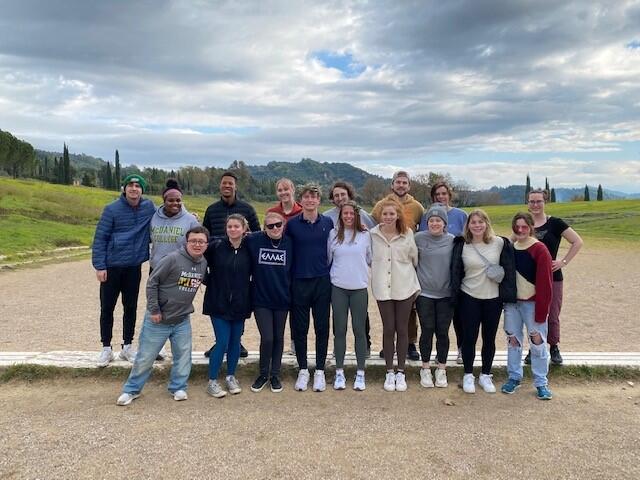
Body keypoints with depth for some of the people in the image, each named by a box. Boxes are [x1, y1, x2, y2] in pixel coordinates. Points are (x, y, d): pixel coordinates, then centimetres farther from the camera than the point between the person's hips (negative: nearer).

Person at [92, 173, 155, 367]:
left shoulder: (149, 207, 1)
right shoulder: (112, 210, -7)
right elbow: (99, 238, -6)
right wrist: (99, 266, -11)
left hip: (134, 267, 2)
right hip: (111, 267, -2)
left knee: (131, 308, 11)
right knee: (107, 308, 6)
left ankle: (127, 347, 24)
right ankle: (106, 348, 20)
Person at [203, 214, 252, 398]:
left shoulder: (249, 249, -1)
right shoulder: (216, 246, -6)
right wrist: (210, 282, -5)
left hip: (239, 304, 2)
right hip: (218, 303, -2)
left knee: (235, 341, 11)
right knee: (222, 342, -4)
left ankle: (231, 377, 29)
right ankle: (212, 381, 12)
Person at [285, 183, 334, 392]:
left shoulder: (328, 223, 3)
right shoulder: (292, 224, 1)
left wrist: (332, 273, 3)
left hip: (322, 281, 1)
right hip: (299, 282, 0)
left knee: (322, 328, 6)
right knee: (300, 328, 6)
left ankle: (320, 371, 19)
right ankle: (303, 370, 21)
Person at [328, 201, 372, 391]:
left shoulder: (365, 234, 1)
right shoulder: (333, 234, 3)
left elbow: (370, 259, 10)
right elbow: (328, 258, 11)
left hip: (359, 287, 0)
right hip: (338, 287, 1)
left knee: (359, 330, 4)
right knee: (340, 330, 6)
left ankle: (360, 373, 16)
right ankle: (339, 373, 18)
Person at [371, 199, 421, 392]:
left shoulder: (407, 234, -2)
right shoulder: (373, 234, -3)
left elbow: (414, 258, 6)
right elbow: (369, 258, 8)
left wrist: (416, 284, 10)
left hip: (404, 288, 0)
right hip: (383, 288, 0)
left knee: (402, 329, 7)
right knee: (388, 329, 6)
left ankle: (400, 372, 21)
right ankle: (389, 372, 20)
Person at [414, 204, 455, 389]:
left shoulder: (453, 240, -1)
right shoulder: (418, 238, -3)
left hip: (446, 294, 1)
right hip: (424, 293, -1)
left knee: (442, 332, 6)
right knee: (427, 331, 5)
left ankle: (441, 370, 22)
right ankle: (425, 369, 20)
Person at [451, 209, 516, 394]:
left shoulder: (500, 243, -4)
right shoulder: (461, 245, -4)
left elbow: (509, 269, 2)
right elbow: (455, 272, 2)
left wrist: (507, 294, -5)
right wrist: (455, 297, 0)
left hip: (493, 298, 1)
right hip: (469, 298, -1)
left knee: (489, 338, 12)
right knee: (469, 337, 5)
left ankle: (485, 375, 28)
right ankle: (468, 375, 22)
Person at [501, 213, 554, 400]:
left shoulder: (539, 250, -11)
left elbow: (544, 283, -13)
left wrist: (540, 313, -15)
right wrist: (504, 299, 6)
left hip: (532, 303, -5)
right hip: (512, 302, 5)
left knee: (538, 342, 4)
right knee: (513, 340, 13)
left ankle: (541, 383, 19)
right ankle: (514, 377, 28)